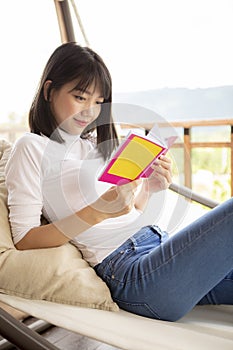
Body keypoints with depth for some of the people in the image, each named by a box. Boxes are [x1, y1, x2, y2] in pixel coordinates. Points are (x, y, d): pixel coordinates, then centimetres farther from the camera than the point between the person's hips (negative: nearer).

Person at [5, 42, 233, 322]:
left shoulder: (93, 143, 19)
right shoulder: (31, 147, -1)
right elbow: (23, 239, -9)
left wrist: (148, 188, 0)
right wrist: (98, 211, -19)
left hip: (159, 242, 8)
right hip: (128, 271, -7)